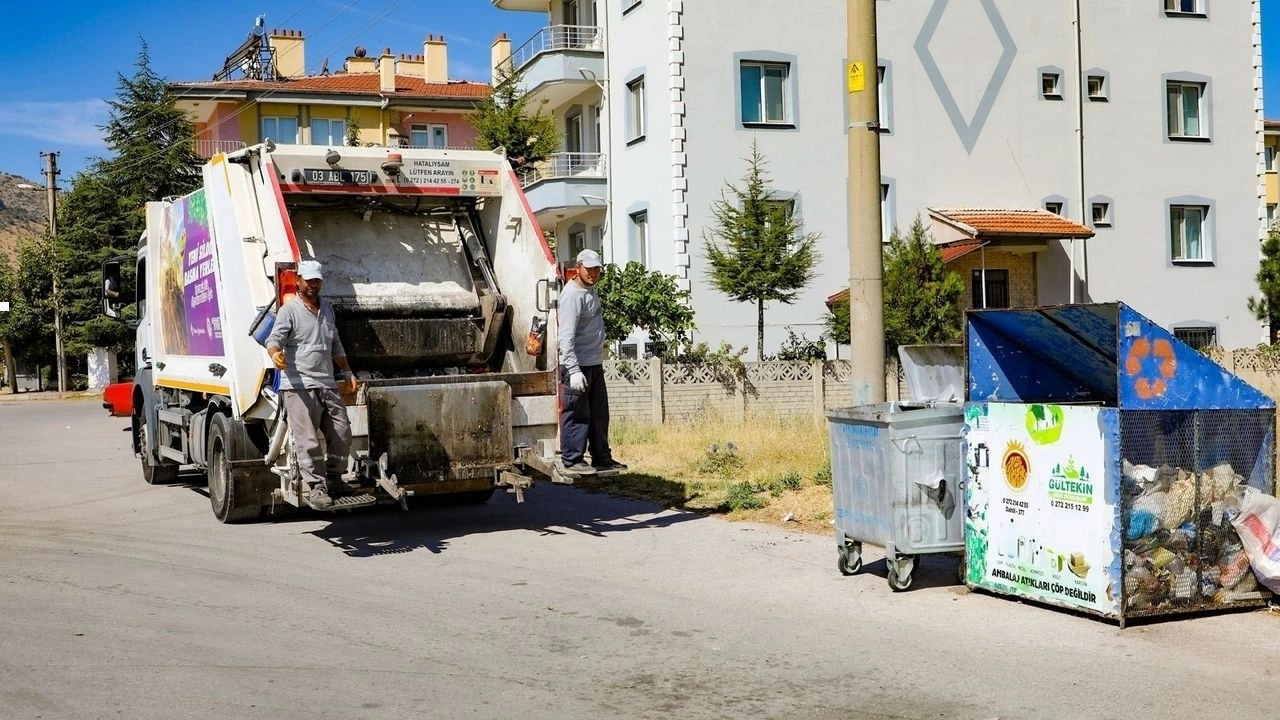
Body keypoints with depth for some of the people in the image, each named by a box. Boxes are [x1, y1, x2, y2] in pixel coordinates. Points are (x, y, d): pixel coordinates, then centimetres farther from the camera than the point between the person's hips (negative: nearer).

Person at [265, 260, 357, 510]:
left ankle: (333, 478, 22)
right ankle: (314, 487, -9)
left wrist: (347, 373, 30)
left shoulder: (327, 309, 20)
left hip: (327, 385, 7)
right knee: (307, 440, -11)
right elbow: (275, 338, -16)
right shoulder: (289, 310, -2)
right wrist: (275, 353, -38)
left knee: (342, 433, 7)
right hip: (299, 386, -7)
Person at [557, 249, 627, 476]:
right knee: (576, 415, -5)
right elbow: (565, 337, -23)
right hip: (577, 365, -10)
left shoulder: (591, 291, 13)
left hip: (595, 364, 10)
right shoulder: (572, 295, -17)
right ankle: (572, 460, 2)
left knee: (599, 414, 15)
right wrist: (574, 370, -29)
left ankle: (602, 458, 25)